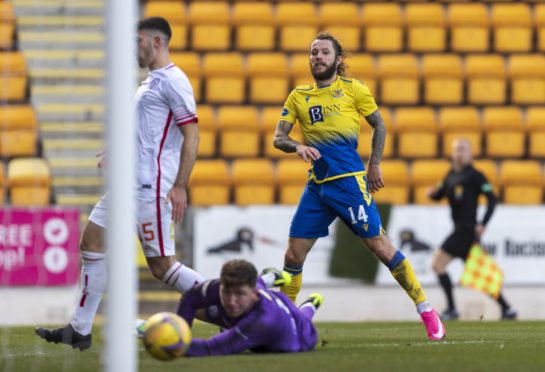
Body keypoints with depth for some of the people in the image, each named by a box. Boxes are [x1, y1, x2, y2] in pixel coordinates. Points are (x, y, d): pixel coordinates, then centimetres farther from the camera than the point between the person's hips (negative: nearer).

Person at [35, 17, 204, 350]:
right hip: (131, 182, 10)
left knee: (162, 266, -10)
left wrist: (180, 186, -21)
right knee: (92, 242, 7)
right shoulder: (150, 82, 19)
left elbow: (192, 136, -17)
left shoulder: (173, 81, -11)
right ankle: (80, 331, 10)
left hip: (150, 186, -10)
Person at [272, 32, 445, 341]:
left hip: (349, 180, -4)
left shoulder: (353, 89, 2)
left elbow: (379, 125, 9)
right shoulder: (298, 96, 12)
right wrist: (297, 146, -14)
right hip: (316, 185, 4)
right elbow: (279, 137, 7)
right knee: (293, 256, 2)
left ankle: (426, 310, 0)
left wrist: (374, 166, 3)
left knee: (379, 244, -8)